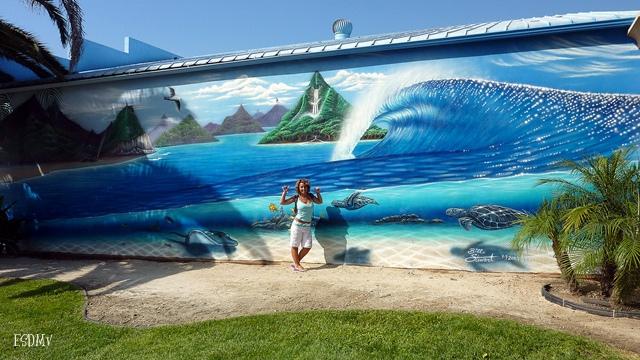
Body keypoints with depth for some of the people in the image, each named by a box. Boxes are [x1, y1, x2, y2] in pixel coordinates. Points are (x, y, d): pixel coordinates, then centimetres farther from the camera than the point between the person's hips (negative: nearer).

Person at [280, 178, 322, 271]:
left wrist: (318, 193, 6)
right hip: (297, 225, -4)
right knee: (295, 245, 4)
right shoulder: (296, 197, -5)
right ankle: (297, 265, 18)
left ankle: (295, 263, 19)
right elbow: (282, 202, -8)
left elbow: (320, 201, 20)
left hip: (307, 226, 4)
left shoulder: (310, 196, 6)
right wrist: (284, 192, -15)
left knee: (307, 247, 4)